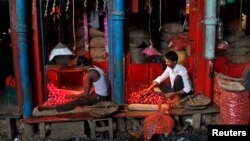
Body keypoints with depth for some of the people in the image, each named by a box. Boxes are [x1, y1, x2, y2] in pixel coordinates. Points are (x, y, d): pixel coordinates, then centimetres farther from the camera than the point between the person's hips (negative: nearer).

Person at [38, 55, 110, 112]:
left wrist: (73, 96, -2)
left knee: (77, 101, -11)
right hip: (105, 95, 10)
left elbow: (86, 93, -16)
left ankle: (53, 107, -7)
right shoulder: (95, 68, 10)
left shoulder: (88, 74, -19)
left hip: (100, 97, -10)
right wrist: (90, 93, 14)